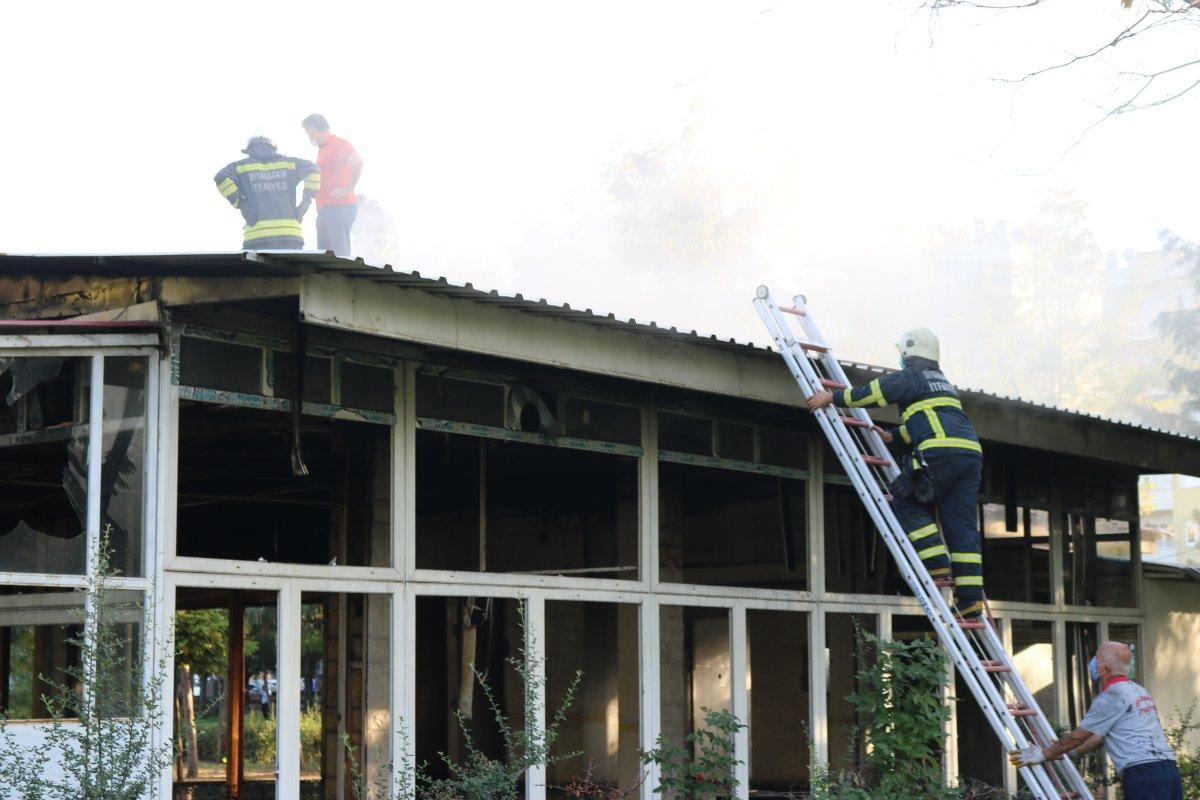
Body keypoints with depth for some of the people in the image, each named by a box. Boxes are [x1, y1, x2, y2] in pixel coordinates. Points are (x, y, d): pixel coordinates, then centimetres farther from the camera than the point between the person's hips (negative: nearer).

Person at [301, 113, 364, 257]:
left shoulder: (338, 143, -7)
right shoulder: (322, 148, 23)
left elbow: (357, 161, -23)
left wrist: (347, 189, -21)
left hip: (339, 207, -10)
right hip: (324, 210, 10)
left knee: (340, 255, -13)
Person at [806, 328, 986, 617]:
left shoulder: (911, 376, 6)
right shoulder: (942, 382, 33)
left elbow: (873, 392, 2)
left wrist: (832, 398, 13)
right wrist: (893, 435, 52)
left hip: (940, 452, -8)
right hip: (971, 453, 8)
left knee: (906, 502, 7)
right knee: (961, 525, 4)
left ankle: (936, 564, -4)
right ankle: (971, 597, -3)